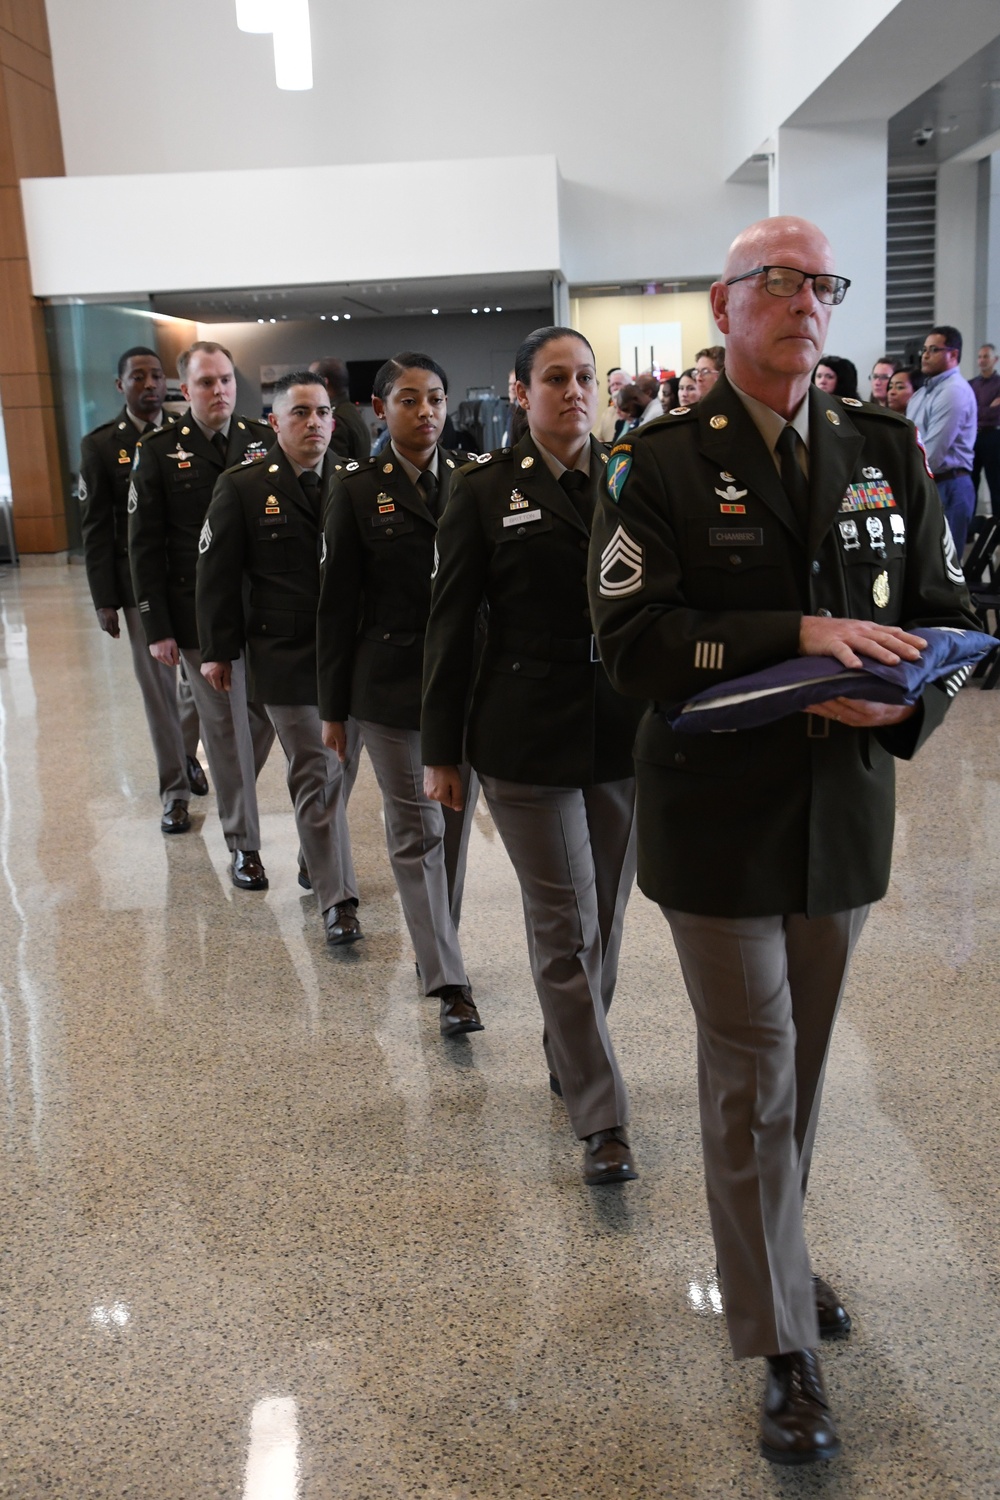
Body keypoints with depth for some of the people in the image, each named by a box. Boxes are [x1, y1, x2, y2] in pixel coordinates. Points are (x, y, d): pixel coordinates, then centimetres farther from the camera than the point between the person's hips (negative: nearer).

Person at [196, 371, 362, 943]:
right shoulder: (242, 487, -2)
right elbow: (218, 574, 0)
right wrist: (219, 650, -2)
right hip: (286, 655, -3)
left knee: (343, 766, 13)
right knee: (316, 773, -3)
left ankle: (318, 860, 35)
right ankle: (338, 900, 2)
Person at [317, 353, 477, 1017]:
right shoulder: (357, 488, -1)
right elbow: (338, 603, 0)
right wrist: (334, 706, 0)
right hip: (392, 682, -2)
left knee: (456, 821, 11)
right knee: (416, 830, 0)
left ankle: (436, 949, 29)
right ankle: (450, 983, 4)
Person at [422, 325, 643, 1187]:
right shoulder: (487, 491, -1)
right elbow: (451, 624, 0)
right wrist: (441, 749, -2)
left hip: (626, 734, 4)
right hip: (529, 739, -3)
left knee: (604, 916, 14)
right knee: (565, 925, -2)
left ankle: (571, 1058, 36)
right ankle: (602, 1118, 6)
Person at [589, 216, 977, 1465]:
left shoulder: (885, 450, 5)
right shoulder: (662, 465, -7)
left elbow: (944, 613, 5)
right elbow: (630, 639, -17)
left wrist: (908, 700, -17)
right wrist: (796, 638, -26)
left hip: (843, 811, 4)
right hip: (719, 818, -4)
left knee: (801, 1066, 19)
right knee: (752, 1080, 6)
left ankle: (771, 1255, 44)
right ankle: (783, 1348, 22)